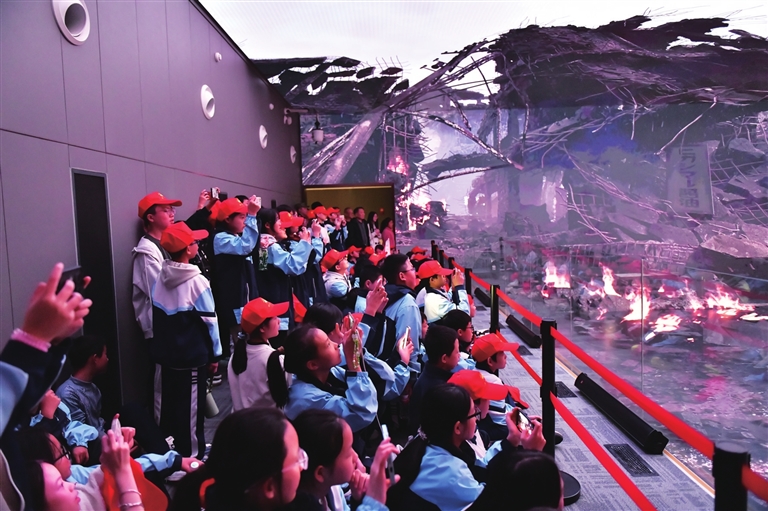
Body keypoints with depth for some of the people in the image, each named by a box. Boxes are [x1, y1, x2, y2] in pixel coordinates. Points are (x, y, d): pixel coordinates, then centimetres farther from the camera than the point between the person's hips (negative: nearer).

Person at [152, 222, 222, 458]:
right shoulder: (196, 281, -18)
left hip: (164, 354, 6)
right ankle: (191, 454, 17)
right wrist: (215, 354, -3)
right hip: (192, 357, -6)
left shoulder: (160, 277, -2)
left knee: (164, 404, 17)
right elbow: (209, 320, -14)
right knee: (190, 407, 6)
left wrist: (164, 342, 17)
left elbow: (157, 315, 6)